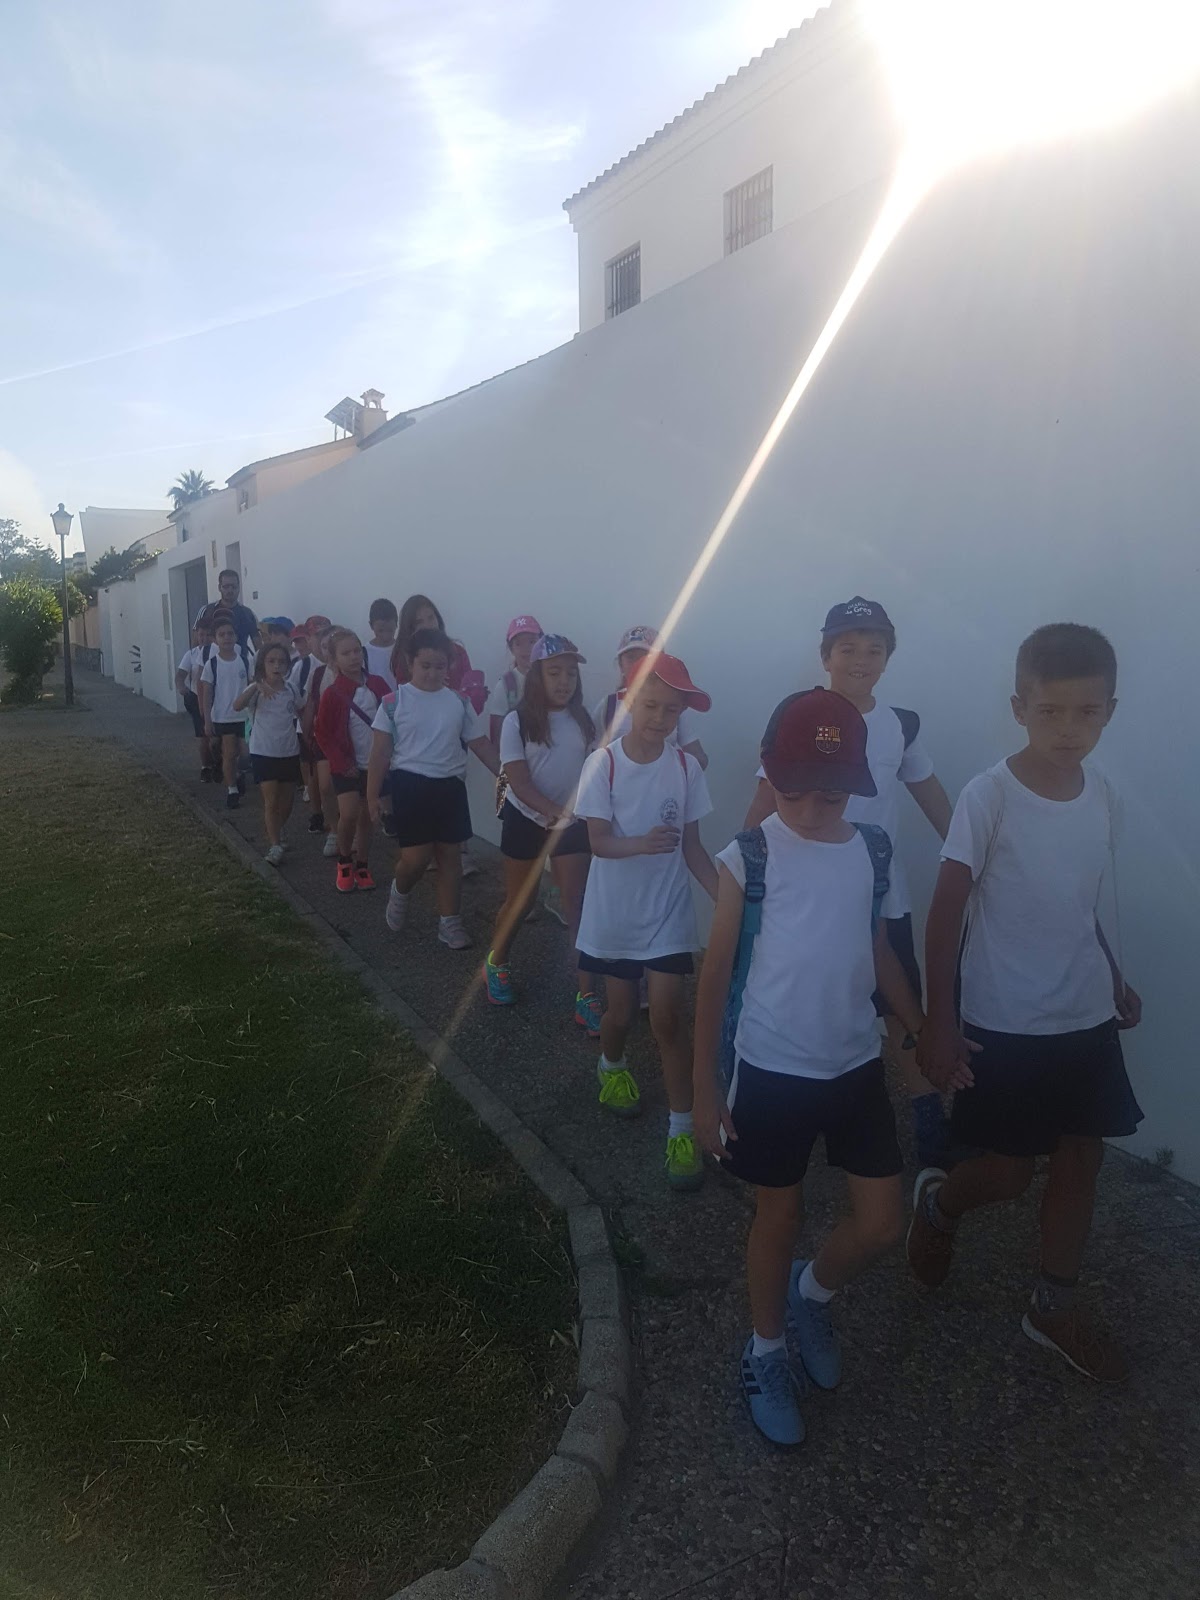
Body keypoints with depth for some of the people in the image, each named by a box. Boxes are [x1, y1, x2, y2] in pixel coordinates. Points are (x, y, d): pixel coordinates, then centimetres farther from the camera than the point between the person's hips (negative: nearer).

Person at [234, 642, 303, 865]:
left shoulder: (291, 688, 2)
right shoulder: (256, 690, -10)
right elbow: (237, 706, -29)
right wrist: (256, 686, -43)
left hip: (289, 752, 4)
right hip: (263, 753, -4)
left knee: (286, 804, 12)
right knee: (271, 802, -8)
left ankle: (276, 836, 36)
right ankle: (274, 847, -4)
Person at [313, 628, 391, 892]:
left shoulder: (377, 685, -1)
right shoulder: (332, 693, -10)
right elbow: (322, 733, -7)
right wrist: (342, 763, -11)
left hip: (375, 763, 3)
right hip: (347, 765, -3)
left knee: (366, 817, 11)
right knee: (349, 813, -16)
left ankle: (361, 865, 26)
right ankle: (344, 861, 9)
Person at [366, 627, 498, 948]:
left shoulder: (459, 703, 3)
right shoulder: (395, 702, -5)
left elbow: (480, 743, 9)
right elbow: (380, 751, -2)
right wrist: (373, 794, -4)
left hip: (450, 786, 3)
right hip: (411, 784, -3)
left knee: (450, 855, 8)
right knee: (416, 857, -6)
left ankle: (449, 922, 20)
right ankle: (399, 892, 28)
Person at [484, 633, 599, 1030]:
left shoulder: (584, 721, -3)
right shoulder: (517, 722, -12)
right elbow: (519, 781, -17)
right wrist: (556, 812, -28)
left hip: (573, 823, 2)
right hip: (526, 819, -2)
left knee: (578, 907, -2)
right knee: (520, 901, 13)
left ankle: (586, 995, 3)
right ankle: (496, 963, 39)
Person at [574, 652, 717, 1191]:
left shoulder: (686, 767, -7)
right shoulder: (603, 763, -14)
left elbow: (691, 845, -1)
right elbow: (599, 840, -16)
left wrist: (726, 895, -13)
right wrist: (643, 843, -36)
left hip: (667, 913, 1)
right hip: (613, 912, 0)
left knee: (667, 1017, -3)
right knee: (621, 1012, 15)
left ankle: (682, 1129, 11)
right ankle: (612, 1065, 49)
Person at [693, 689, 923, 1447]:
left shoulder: (874, 849, -2)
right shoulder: (749, 856, -14)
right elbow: (717, 973, -8)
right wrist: (705, 1086, -7)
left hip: (858, 1065, 4)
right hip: (774, 1071, -4)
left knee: (883, 1224, 9)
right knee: (780, 1216, 13)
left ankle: (810, 1295, 41)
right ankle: (766, 1353, 39)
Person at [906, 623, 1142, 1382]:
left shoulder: (1105, 797, 0)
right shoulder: (989, 796, -18)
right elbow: (947, 912, -14)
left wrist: (1116, 980, 13)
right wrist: (940, 1019, -16)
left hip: (1086, 1018, 6)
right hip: (1005, 1023, -5)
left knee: (1083, 1156, 14)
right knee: (1010, 1173, 4)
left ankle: (1055, 1307, 33)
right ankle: (937, 1201, 37)